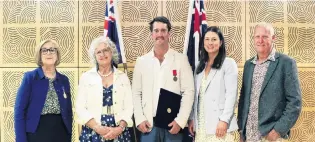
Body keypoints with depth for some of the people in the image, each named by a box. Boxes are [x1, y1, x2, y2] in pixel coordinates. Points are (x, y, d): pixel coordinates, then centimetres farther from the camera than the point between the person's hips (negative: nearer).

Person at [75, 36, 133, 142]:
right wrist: (98, 128, -13)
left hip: (119, 133, 1)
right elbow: (80, 108, -2)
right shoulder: (86, 77, 4)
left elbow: (128, 107, 3)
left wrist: (120, 128, -12)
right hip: (93, 133, -1)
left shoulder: (123, 77, 7)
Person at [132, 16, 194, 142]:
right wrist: (139, 119, -4)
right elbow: (136, 93, 7)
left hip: (173, 123, -1)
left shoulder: (181, 59, 2)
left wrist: (180, 121, -10)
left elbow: (188, 91, -2)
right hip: (148, 124, 1)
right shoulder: (141, 61, 7)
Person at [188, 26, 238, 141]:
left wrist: (224, 120, -16)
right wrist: (192, 119, 7)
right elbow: (196, 95, 13)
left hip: (218, 123, -5)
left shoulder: (228, 63, -3)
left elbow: (231, 94, -10)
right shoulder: (200, 66, 14)